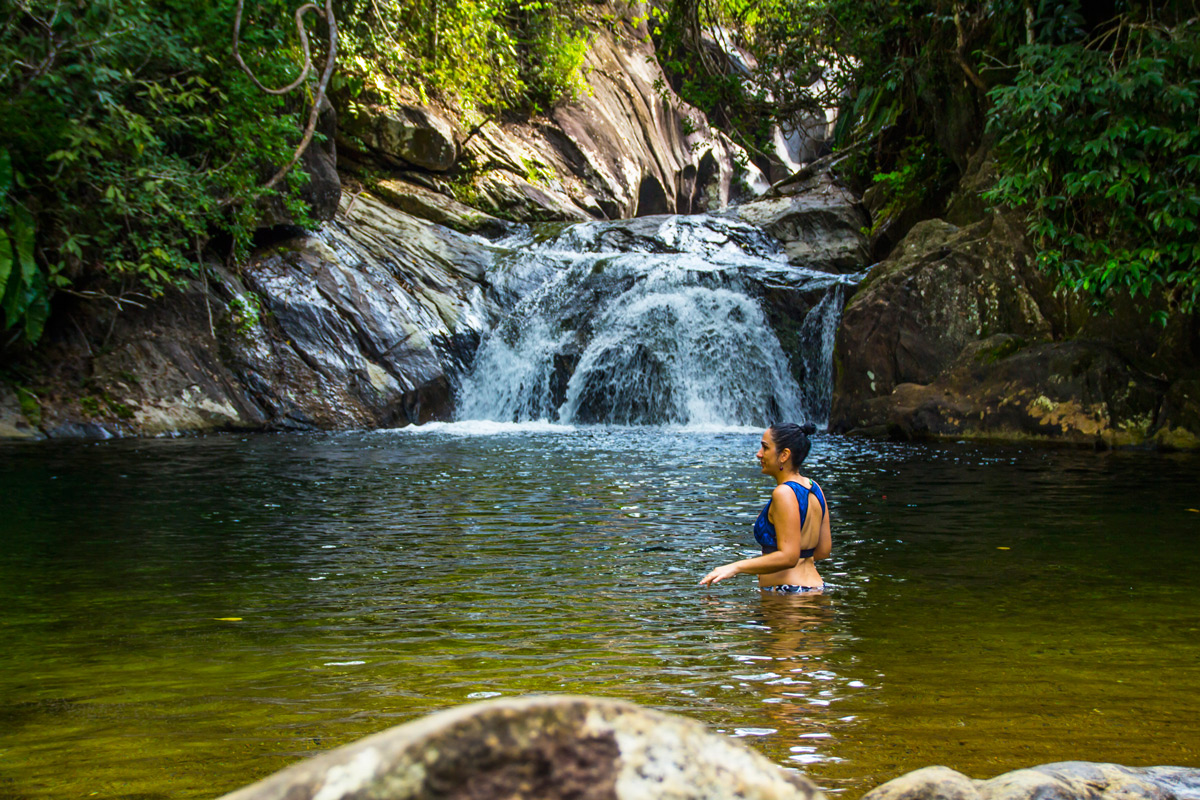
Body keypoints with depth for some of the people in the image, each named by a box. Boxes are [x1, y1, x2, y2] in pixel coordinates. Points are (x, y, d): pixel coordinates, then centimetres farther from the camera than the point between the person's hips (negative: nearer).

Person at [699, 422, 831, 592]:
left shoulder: (784, 493, -16)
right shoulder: (814, 488, 10)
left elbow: (788, 557, -22)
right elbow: (824, 550, 14)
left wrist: (735, 567, -19)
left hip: (787, 591, -9)